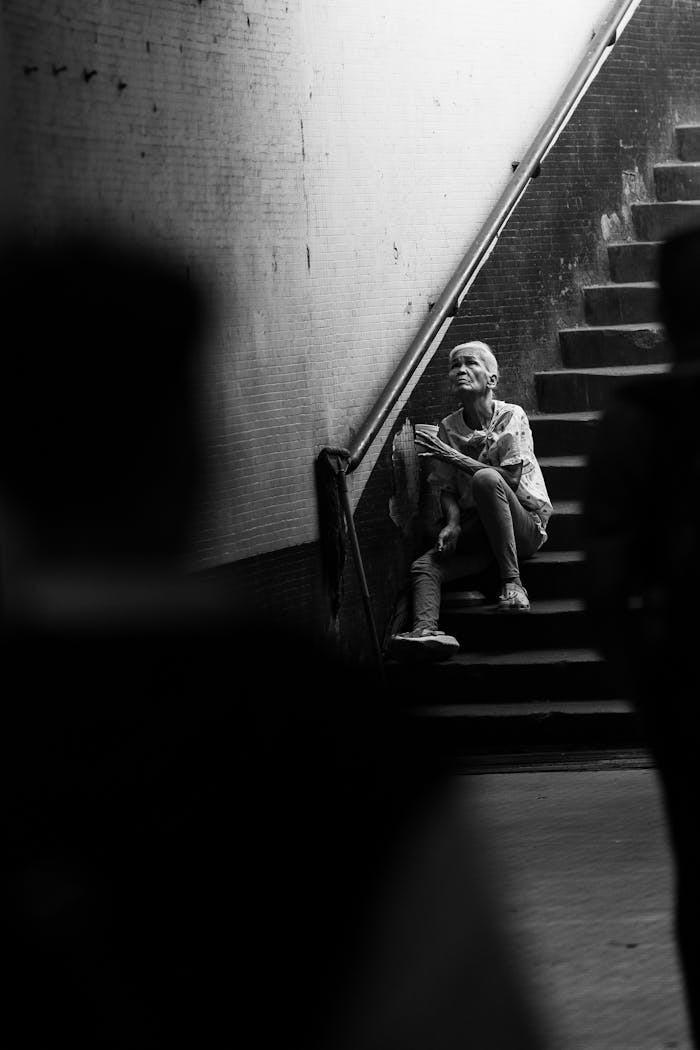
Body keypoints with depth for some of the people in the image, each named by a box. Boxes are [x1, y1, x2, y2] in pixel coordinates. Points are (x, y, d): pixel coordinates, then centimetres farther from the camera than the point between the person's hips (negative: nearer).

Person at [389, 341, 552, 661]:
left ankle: (512, 582, -32)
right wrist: (453, 522, -15)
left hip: (525, 524, -4)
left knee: (485, 478, -35)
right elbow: (447, 489, 7)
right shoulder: (447, 428, 9)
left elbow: (511, 478, -14)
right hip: (477, 531, 4)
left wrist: (455, 457, -16)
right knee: (424, 566, -22)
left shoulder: (510, 416, -4)